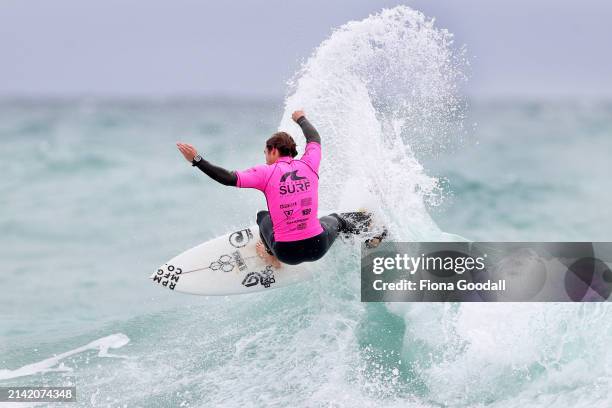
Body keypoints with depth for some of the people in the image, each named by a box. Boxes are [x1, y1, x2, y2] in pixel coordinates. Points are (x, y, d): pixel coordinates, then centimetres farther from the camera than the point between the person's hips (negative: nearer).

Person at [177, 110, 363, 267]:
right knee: (333, 219, 39)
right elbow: (314, 138, 23)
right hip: (318, 248, 2)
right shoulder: (308, 165, 1)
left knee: (263, 216, 31)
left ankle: (272, 256, 28)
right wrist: (301, 119, 43)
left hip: (287, 252, -2)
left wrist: (197, 160, -14)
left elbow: (230, 179, -18)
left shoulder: (266, 172, -7)